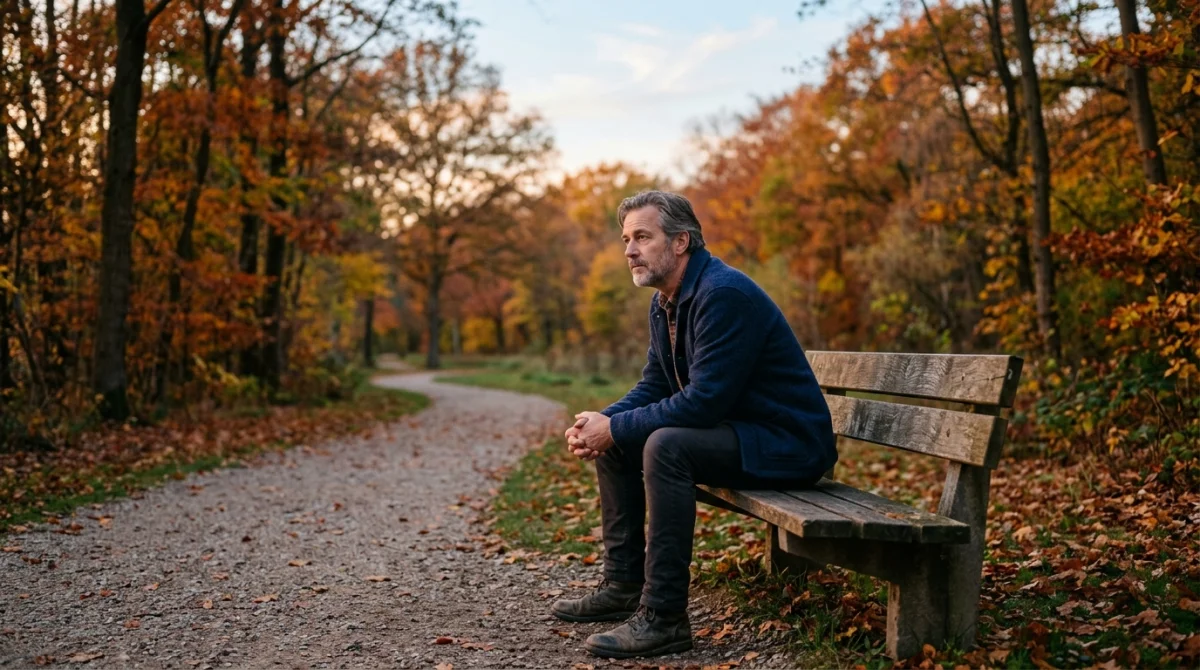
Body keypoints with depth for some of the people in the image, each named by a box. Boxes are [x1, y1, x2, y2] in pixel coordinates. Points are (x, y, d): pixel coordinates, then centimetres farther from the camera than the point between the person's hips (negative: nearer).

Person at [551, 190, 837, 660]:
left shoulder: (724, 294, -23)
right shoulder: (665, 303, 8)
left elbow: (705, 400, -29)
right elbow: (653, 387, 11)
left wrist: (615, 429, -22)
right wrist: (603, 421, -8)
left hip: (786, 444, -10)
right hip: (733, 432, 10)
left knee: (665, 445, -32)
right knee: (612, 440, 9)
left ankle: (663, 617, -24)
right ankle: (623, 586, 14)